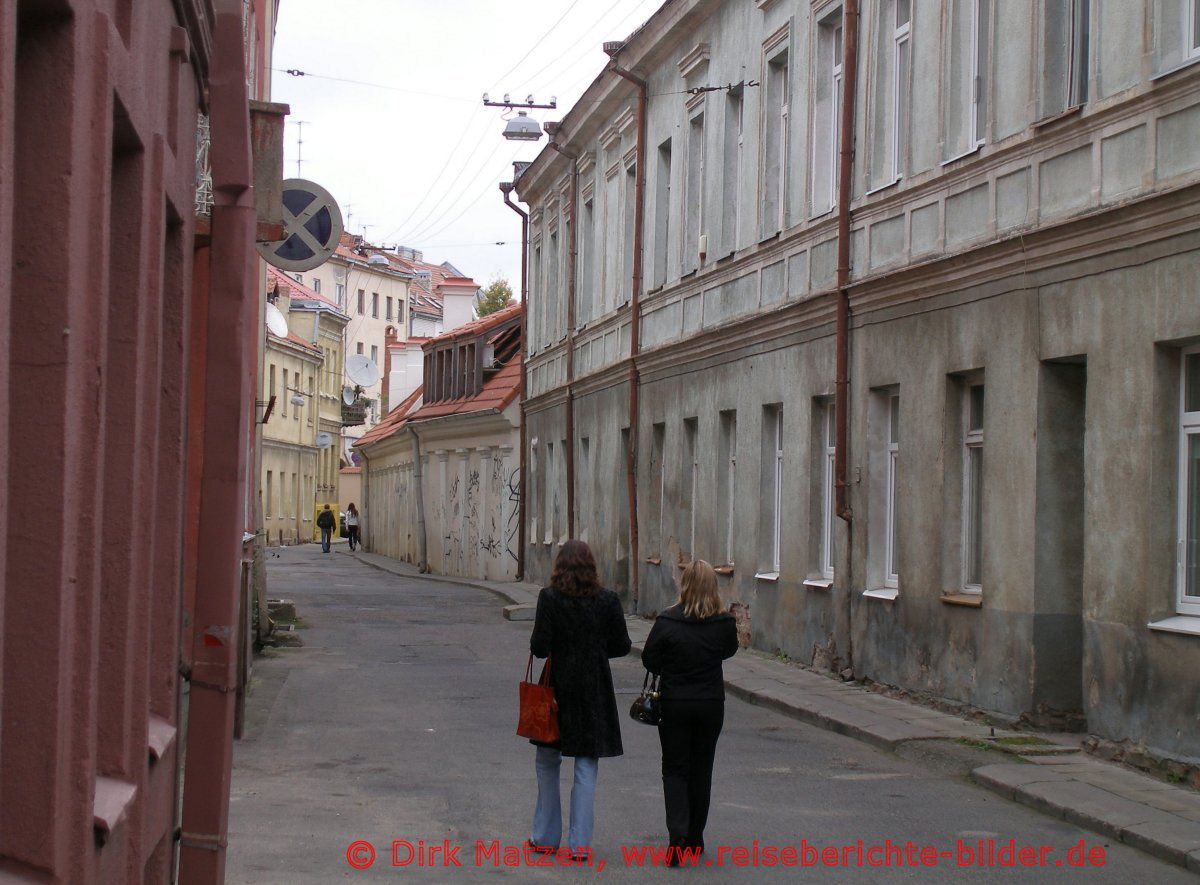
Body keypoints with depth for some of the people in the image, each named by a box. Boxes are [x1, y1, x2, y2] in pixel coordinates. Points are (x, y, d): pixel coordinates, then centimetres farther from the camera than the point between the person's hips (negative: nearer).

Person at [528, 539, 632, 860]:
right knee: (586, 766, 6)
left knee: (547, 761, 16)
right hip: (595, 690, 1)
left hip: (557, 687, -1)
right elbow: (622, 646, 0)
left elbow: (540, 647, -13)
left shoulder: (549, 598, -10)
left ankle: (546, 837, 20)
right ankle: (580, 843, 3)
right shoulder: (607, 600, -4)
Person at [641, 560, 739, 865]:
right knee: (702, 769, 15)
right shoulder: (724, 624, -9)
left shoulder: (666, 622, -15)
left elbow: (649, 660, -6)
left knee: (675, 770, 7)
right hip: (711, 704, 2)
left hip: (674, 703, -2)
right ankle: (695, 840, 23)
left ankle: (678, 836, -13)